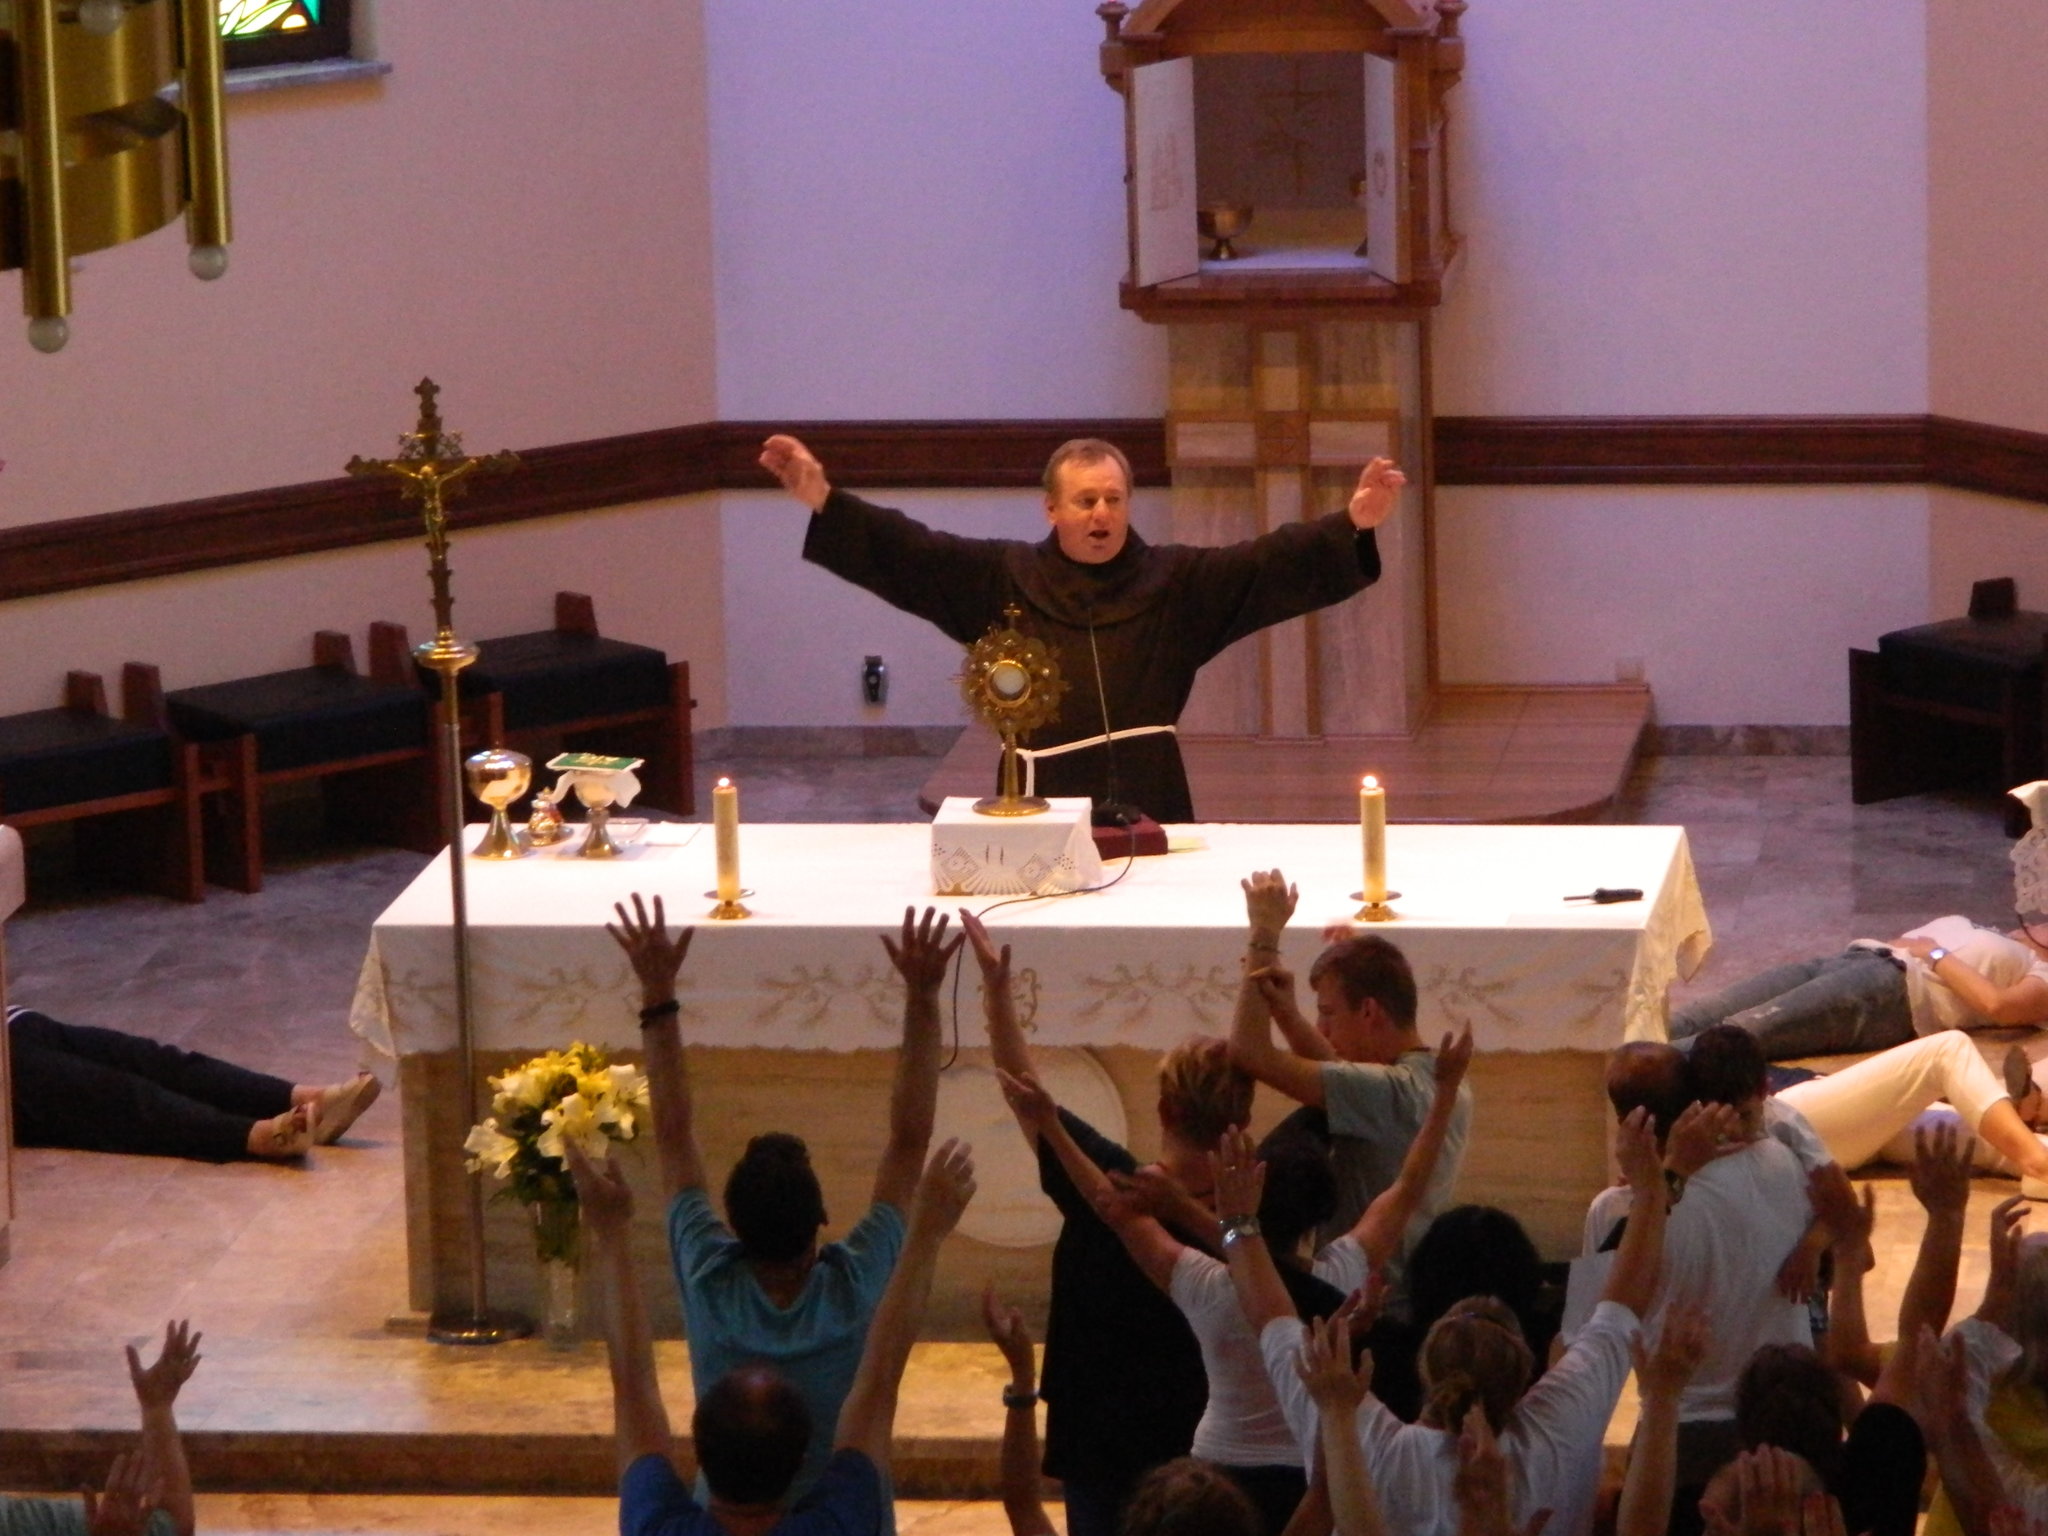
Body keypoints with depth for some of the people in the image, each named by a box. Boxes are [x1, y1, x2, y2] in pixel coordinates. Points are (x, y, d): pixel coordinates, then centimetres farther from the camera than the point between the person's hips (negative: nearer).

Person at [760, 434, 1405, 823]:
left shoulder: (1177, 581, 7)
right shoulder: (1003, 578, 7)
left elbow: (1273, 564, -2)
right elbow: (908, 554, 1)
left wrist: (1353, 526, -17)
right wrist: (822, 501, -9)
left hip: (1149, 808, 1)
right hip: (1039, 812, 0)